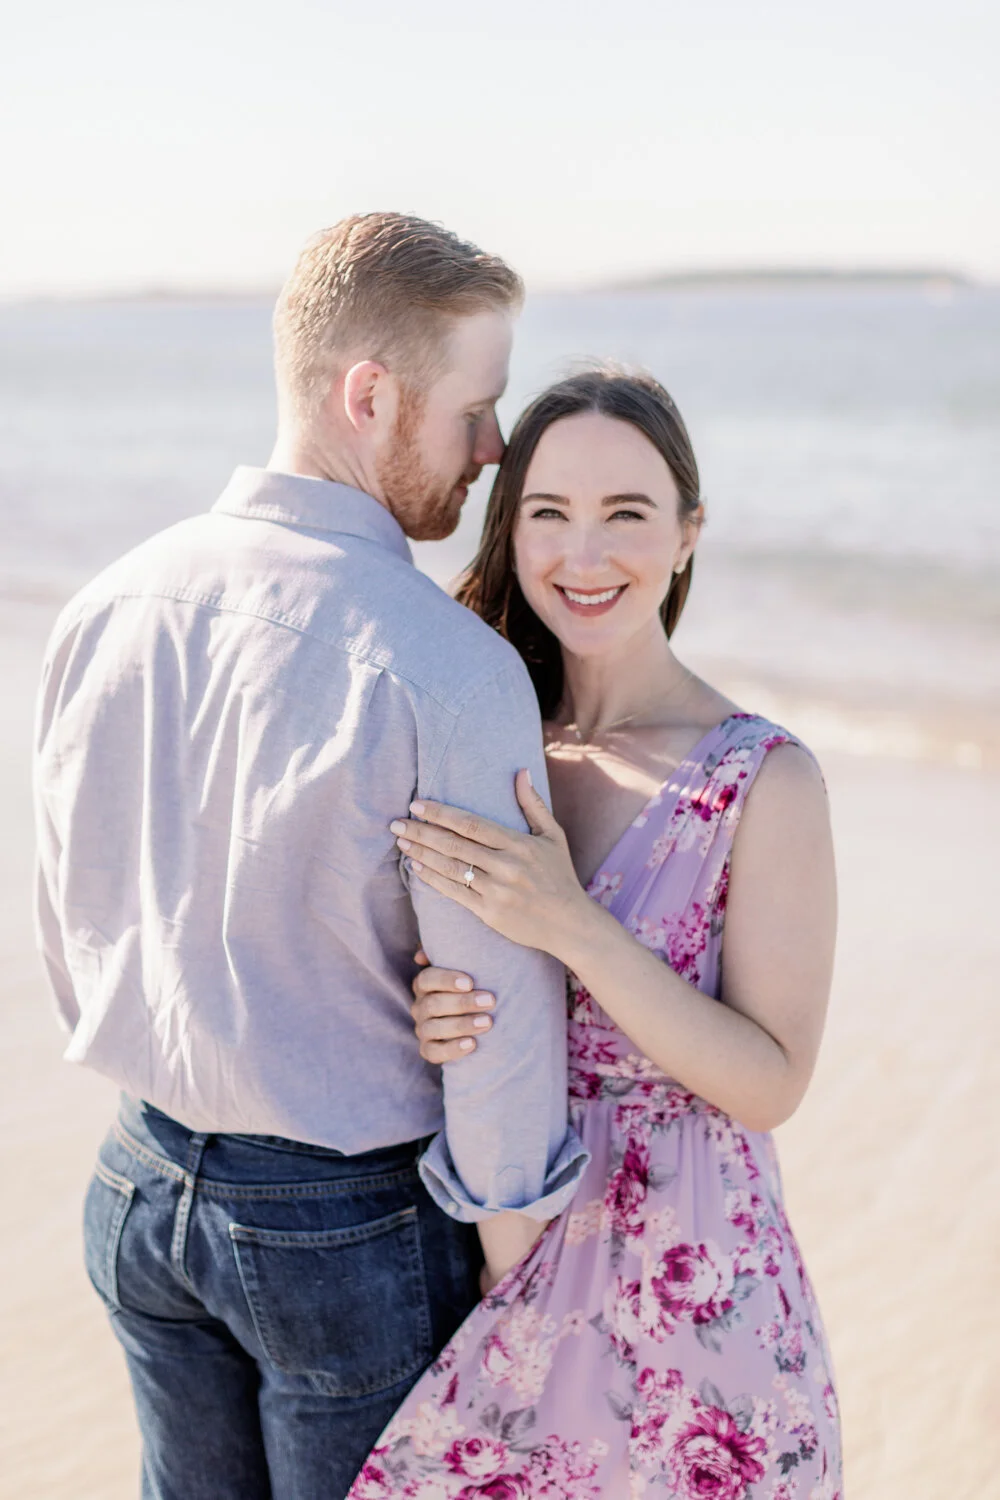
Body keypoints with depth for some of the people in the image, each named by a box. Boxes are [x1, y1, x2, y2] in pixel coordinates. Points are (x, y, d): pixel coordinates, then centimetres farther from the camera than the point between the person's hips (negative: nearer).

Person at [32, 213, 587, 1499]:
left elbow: (71, 924, 6)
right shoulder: (451, 672, -24)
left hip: (143, 1187, 6)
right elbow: (500, 1019, -20)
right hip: (351, 1223, -6)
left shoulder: (104, 609, -5)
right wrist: (513, 1288, -7)